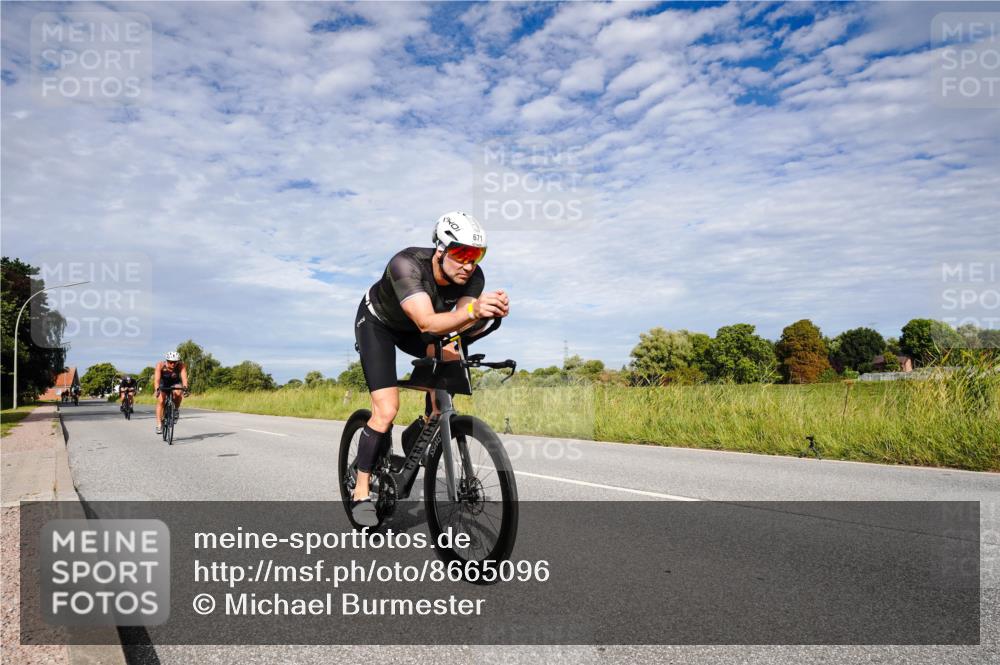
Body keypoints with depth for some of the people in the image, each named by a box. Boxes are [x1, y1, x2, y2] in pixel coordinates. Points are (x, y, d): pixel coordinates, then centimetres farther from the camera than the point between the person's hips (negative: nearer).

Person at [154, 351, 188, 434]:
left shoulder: (181, 366, -29)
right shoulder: (160, 365, -30)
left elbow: (184, 377, -42)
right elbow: (157, 379, -40)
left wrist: (185, 387, -61)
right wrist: (157, 389, -57)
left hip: (175, 383, 0)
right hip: (163, 383, 0)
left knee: (177, 393, -32)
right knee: (160, 401, -14)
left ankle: (176, 409, -3)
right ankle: (158, 425, -7)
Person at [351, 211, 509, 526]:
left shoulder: (473, 277, -24)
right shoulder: (406, 264, -39)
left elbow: (461, 325, -35)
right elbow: (427, 324, -50)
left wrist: (488, 311, -56)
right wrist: (472, 311, -66)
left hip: (413, 329, 5)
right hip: (377, 323, -5)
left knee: (450, 355, -26)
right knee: (386, 411, -15)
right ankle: (361, 492, 3)